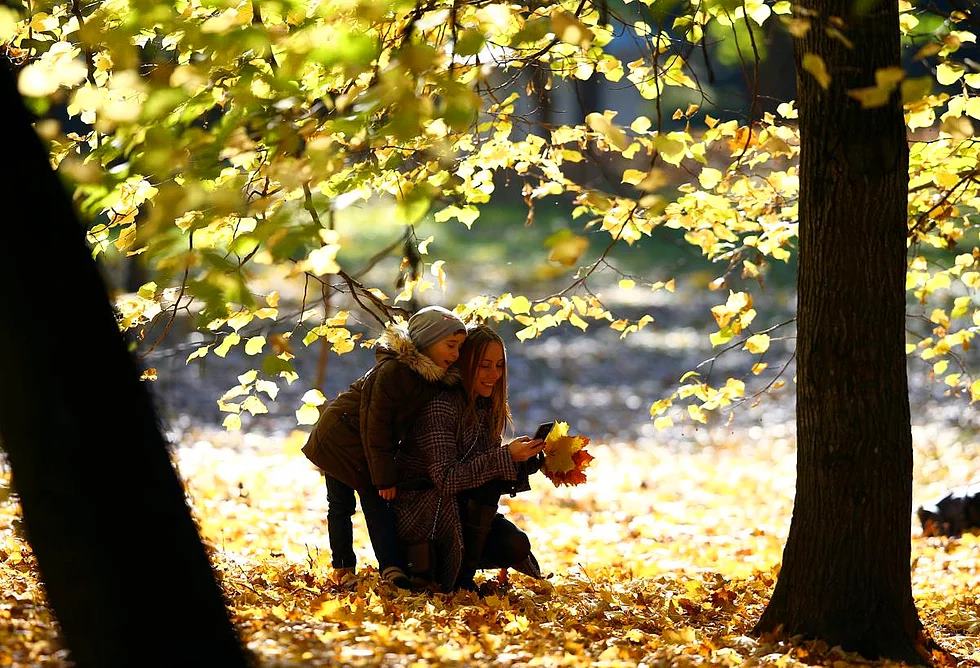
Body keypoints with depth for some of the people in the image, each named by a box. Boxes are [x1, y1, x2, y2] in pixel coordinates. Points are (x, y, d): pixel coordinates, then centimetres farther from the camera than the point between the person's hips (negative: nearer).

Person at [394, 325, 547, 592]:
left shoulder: (487, 409, 5)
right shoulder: (441, 407, -21)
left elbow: (493, 470, 4)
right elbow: (446, 478, -29)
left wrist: (529, 457, -15)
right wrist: (506, 455, -31)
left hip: (461, 509, 8)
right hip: (419, 515, -7)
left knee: (516, 547, -13)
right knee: (487, 486, -28)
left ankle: (433, 562, 10)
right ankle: (460, 581, -16)